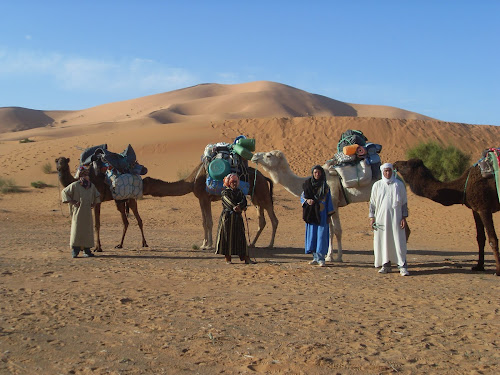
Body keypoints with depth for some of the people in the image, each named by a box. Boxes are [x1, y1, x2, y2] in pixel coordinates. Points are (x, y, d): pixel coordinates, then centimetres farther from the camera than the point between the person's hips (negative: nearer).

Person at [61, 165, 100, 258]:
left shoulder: (92, 186, 13)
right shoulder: (74, 185, -4)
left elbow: (96, 195, 30)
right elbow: (64, 192, -1)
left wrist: (94, 203, 15)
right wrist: (71, 201, -7)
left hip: (87, 212, 5)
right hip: (78, 212, -5)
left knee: (88, 230, 5)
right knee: (76, 229, -6)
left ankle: (87, 250, 12)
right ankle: (74, 251, -2)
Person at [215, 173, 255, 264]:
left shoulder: (239, 192, 13)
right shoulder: (225, 192, -1)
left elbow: (244, 201, -3)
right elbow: (229, 203, -16)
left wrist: (240, 206, -25)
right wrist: (241, 208, -22)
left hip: (238, 217, 4)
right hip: (227, 216, -4)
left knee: (240, 236, 3)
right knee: (227, 236, -3)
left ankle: (246, 257, 2)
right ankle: (227, 258, 5)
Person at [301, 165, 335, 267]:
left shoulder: (325, 186, 1)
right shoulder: (308, 184, 5)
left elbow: (329, 200, 4)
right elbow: (302, 196, 11)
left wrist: (329, 214, 0)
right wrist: (307, 201, -11)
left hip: (322, 214, -2)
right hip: (311, 214, 2)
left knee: (321, 234, -6)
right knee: (312, 234, 4)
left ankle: (320, 258, -3)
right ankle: (315, 257, 13)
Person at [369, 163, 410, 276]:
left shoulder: (399, 185, 5)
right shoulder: (377, 185, 8)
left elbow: (404, 203, 7)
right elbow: (372, 202, 10)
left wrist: (404, 218, 1)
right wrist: (372, 217, 3)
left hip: (396, 218, -1)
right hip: (381, 218, 1)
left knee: (399, 241, -4)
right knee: (382, 242, 4)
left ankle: (402, 266, -1)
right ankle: (386, 265, 14)